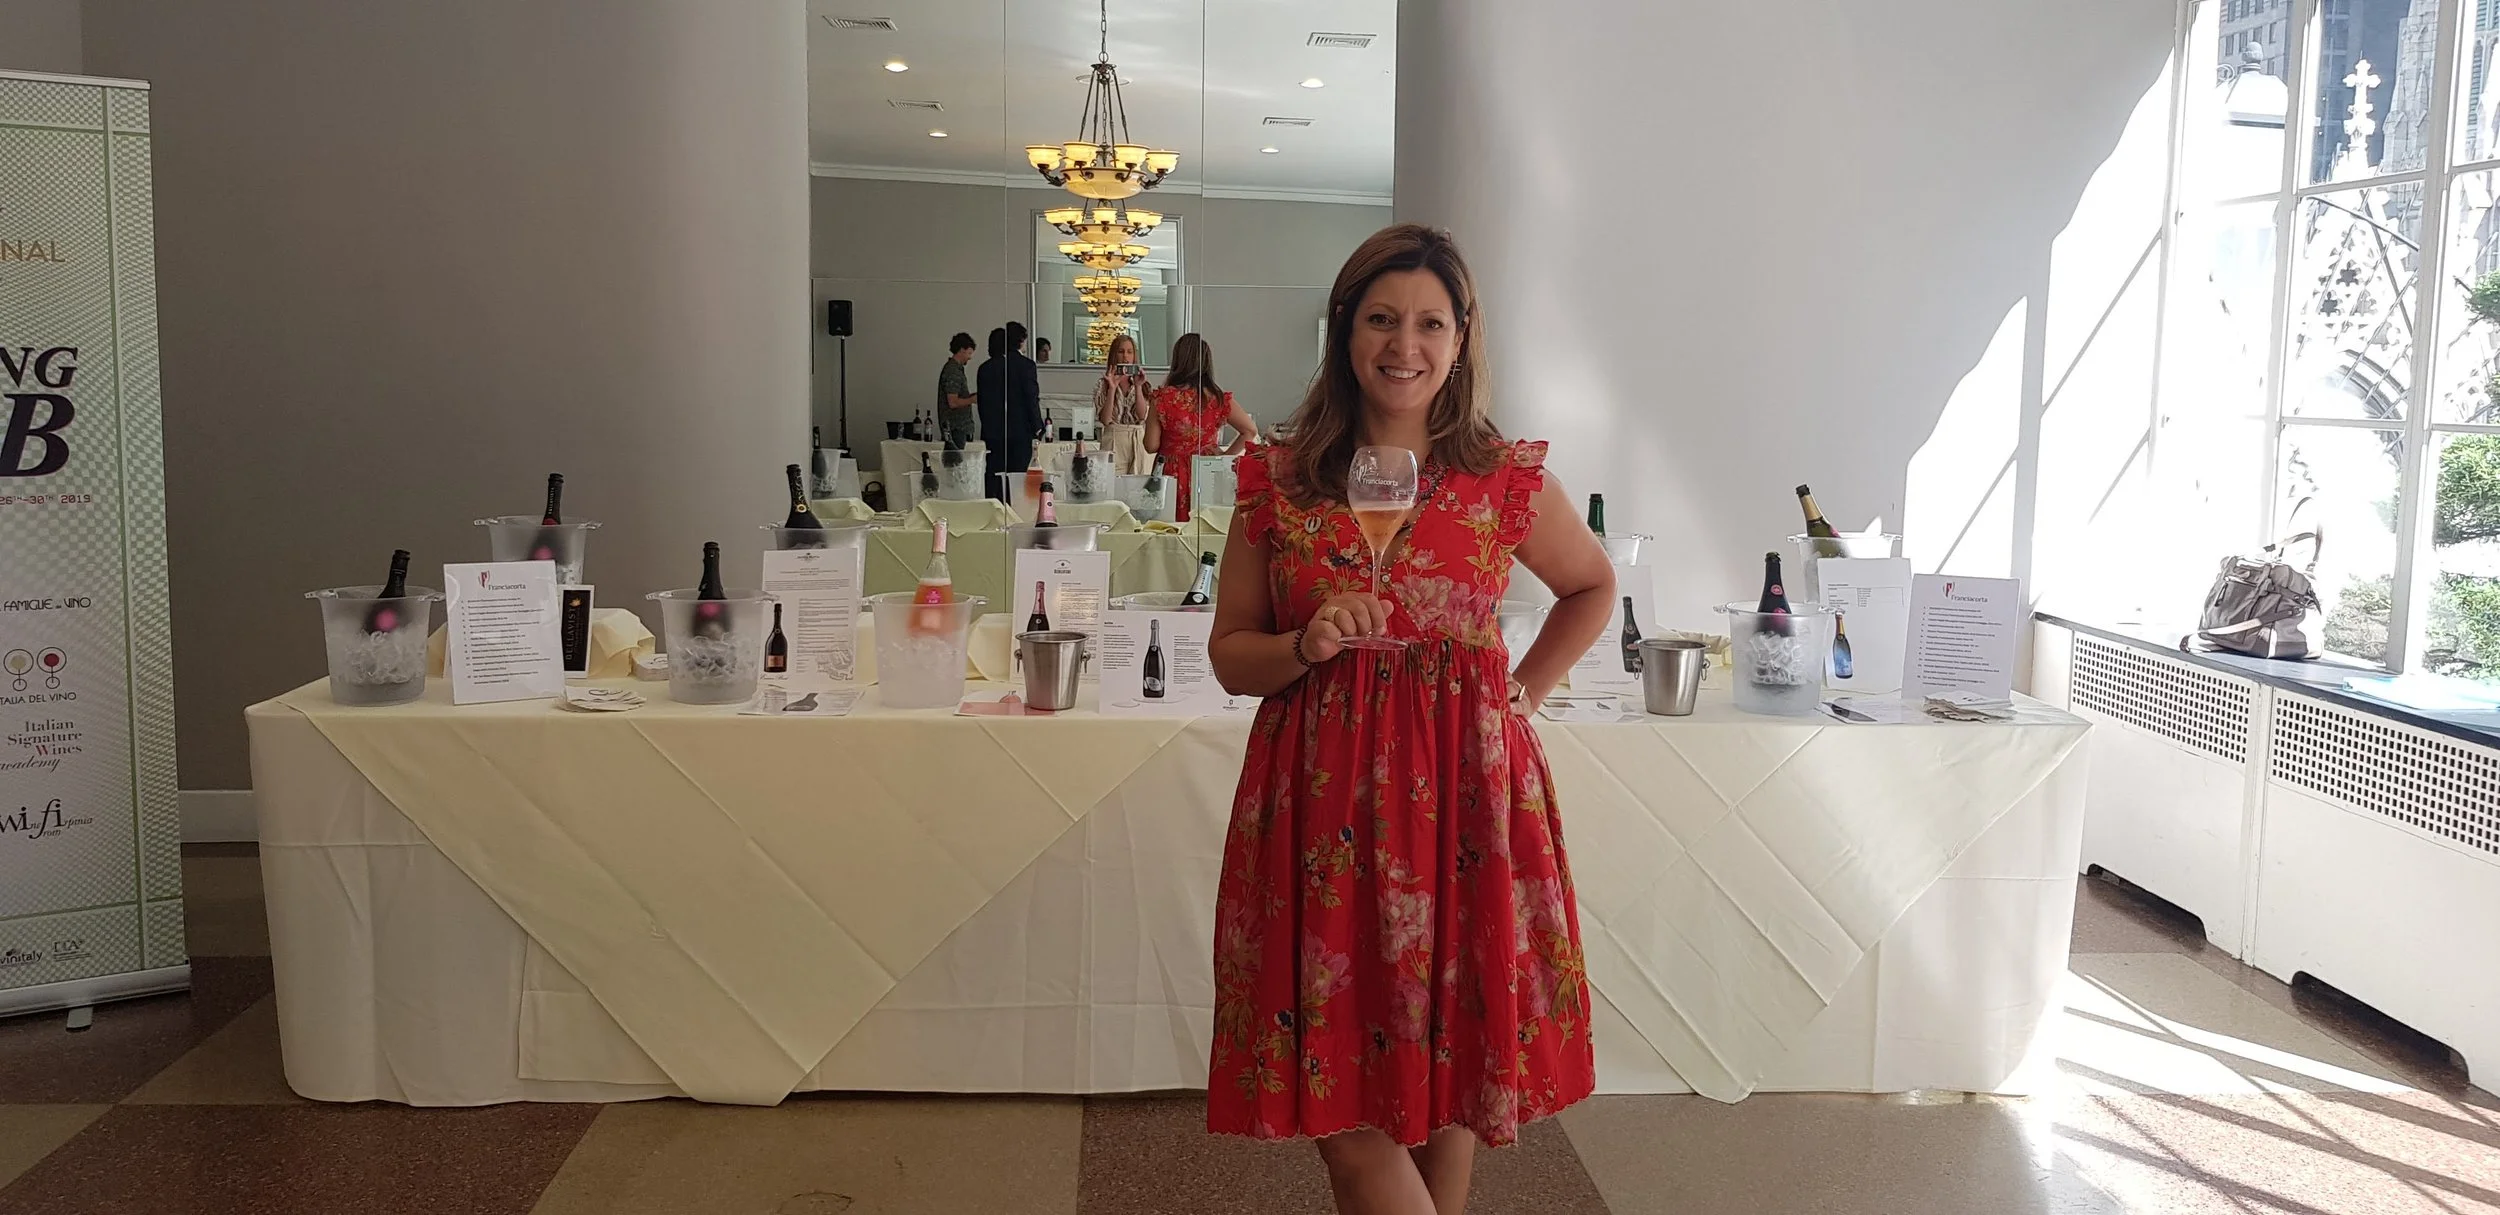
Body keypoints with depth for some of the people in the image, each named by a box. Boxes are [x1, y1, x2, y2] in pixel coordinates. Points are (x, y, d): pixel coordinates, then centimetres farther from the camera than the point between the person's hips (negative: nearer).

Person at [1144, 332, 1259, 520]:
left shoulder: (1162, 398, -8)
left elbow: (1151, 446, -5)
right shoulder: (1218, 399, -2)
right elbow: (1250, 431, 2)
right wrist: (1225, 456, 7)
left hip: (1175, 478, -2)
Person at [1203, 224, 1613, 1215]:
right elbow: (1229, 653, 7)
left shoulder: (1507, 479, 2)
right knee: (1341, 1098, 0)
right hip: (1323, 800, 1)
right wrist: (1307, 646, -13)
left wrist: (1521, 692, 8)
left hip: (1464, 796, 0)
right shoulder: (1278, 481, 2)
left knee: (1446, 1066, 8)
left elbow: (1592, 587, 20)